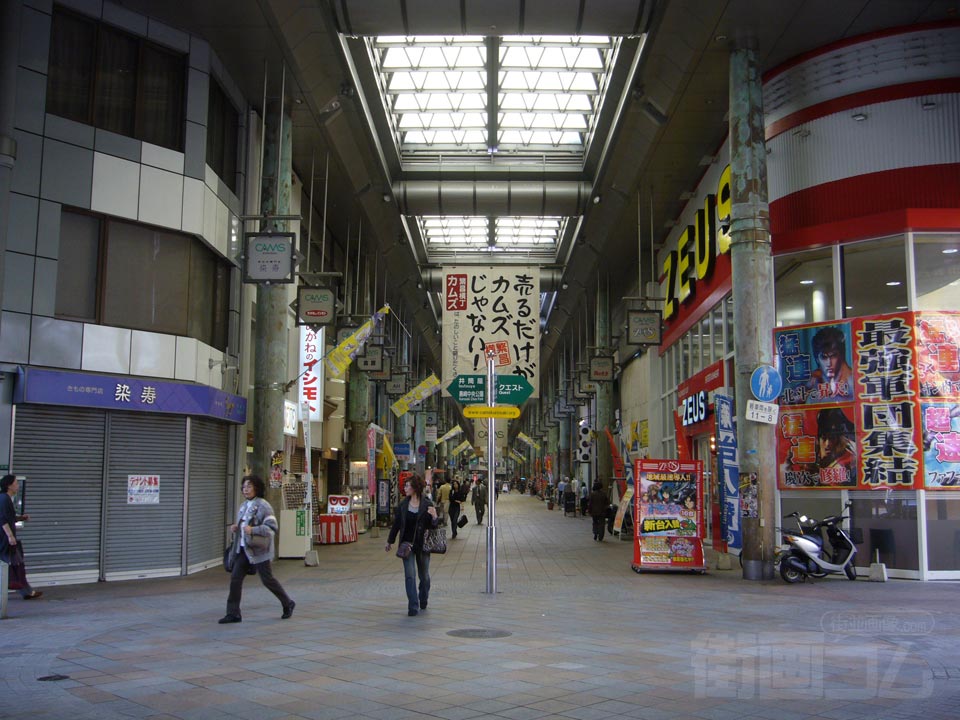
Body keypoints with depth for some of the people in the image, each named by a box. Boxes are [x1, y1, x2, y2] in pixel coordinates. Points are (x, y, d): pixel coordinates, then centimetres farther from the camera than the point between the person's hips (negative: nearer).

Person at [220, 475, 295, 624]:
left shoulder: (263, 506, -13)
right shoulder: (244, 506, 12)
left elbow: (272, 528, -19)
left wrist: (253, 530, -28)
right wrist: (235, 528, 4)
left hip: (258, 550, -7)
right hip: (243, 549, 8)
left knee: (267, 580, 2)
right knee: (235, 578, -1)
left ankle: (288, 604, 23)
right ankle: (233, 613, 6)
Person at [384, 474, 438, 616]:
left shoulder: (428, 504, -8)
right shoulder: (403, 504, 1)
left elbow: (434, 525, -2)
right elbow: (396, 523, 11)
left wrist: (434, 517, -25)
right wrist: (390, 541, 17)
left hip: (422, 544, -2)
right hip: (407, 543, 2)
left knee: (424, 575, 13)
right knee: (409, 575, -6)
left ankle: (423, 601, 35)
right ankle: (413, 606, -2)